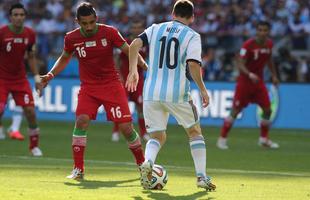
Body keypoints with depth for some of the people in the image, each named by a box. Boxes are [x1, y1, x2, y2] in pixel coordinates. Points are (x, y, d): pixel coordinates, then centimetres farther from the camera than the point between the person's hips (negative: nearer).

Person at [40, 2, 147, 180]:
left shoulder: (109, 32, -11)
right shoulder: (71, 38, -4)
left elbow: (129, 51, -5)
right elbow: (65, 58, 15)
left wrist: (145, 65, -21)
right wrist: (51, 74, 4)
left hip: (112, 85, -1)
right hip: (88, 87, 1)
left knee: (126, 127, -4)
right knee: (81, 120, -21)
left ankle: (142, 164, 19)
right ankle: (78, 170, -14)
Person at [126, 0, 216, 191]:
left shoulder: (156, 29, 12)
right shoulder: (192, 36, 1)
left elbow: (134, 45, -2)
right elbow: (193, 65, -12)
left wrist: (133, 71, 7)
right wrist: (203, 90, -3)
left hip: (151, 93, 3)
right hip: (177, 93, -3)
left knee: (157, 136, 13)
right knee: (195, 132, 17)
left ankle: (147, 163, -19)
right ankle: (202, 176, 10)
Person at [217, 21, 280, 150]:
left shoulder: (269, 44, 1)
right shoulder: (248, 45, -19)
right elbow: (240, 64, -23)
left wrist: (274, 75, 19)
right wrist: (250, 74, -39)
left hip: (258, 81, 6)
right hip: (244, 81, -6)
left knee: (267, 110, 1)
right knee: (235, 111, -6)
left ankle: (264, 139, 18)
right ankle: (222, 138, 2)